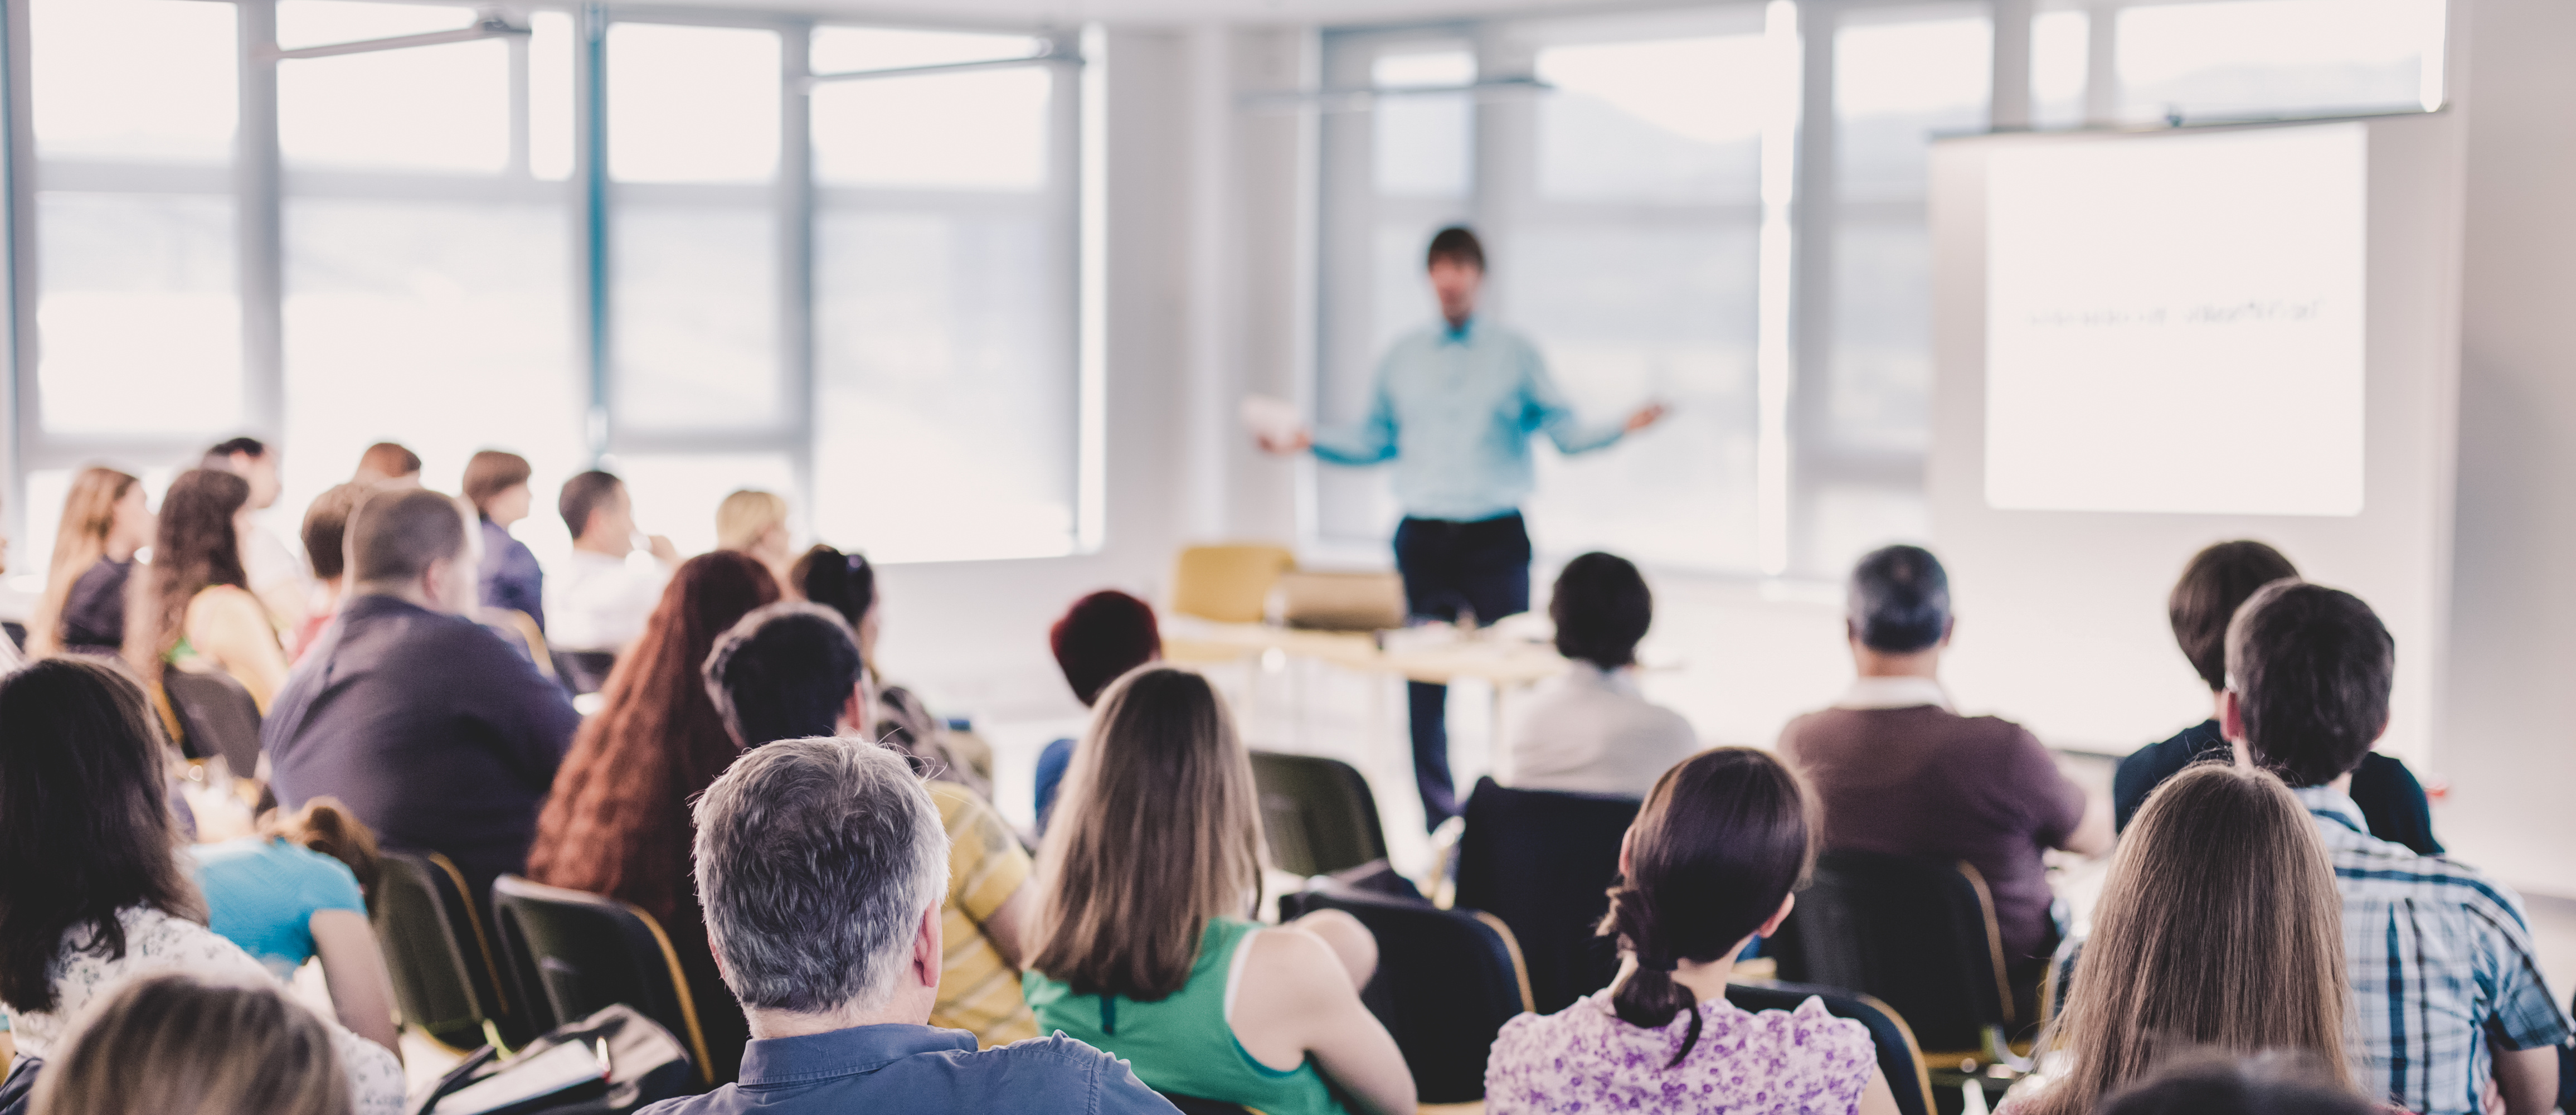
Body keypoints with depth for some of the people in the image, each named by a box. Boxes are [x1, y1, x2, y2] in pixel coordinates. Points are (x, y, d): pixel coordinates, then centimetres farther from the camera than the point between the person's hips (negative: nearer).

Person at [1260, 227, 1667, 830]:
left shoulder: (1516, 354, 6)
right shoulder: (1402, 357, 13)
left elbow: (1564, 430, 1)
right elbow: (1373, 438, 19)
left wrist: (1622, 428, -15)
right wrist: (1309, 441, 7)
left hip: (1496, 536, -2)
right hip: (1423, 536, 2)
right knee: (1424, 686, 2)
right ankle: (1437, 821, 9)